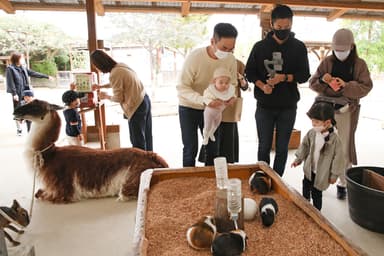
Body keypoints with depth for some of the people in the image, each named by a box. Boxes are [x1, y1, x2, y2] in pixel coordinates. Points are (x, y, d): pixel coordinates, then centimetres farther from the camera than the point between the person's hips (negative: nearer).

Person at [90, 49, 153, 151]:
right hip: (144, 100, 9)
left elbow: (118, 98, -14)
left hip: (136, 106, -9)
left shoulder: (114, 74, -21)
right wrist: (101, 86, 29)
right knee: (146, 135, 19)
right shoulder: (121, 65, 6)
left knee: (137, 140, 5)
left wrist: (106, 96, 5)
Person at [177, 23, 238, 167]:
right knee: (191, 149, -1)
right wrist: (204, 100, -40)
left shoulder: (231, 59, -13)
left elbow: (231, 84, -2)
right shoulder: (195, 57, -26)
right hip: (189, 108, -4)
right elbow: (182, 87, -26)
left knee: (213, 148, 10)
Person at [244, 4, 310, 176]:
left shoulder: (299, 47, 3)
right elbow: (249, 72, 5)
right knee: (264, 147, 7)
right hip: (265, 106, 0)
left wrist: (284, 77, -17)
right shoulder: (260, 46, 3)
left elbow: (304, 75, 0)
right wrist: (261, 85, -14)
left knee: (282, 148, 8)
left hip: (288, 106, 1)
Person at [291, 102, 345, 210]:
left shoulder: (335, 139, -23)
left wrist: (334, 174, -9)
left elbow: (338, 157, -15)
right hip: (309, 169, 5)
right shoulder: (312, 133, -8)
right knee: (306, 188, 19)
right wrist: (298, 159, 12)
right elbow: (304, 145, 8)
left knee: (316, 193, 5)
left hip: (322, 172, -5)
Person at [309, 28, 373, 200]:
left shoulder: (359, 64, 4)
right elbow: (312, 83, 4)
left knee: (345, 148, 5)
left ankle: (343, 183, 20)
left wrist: (346, 85, -20)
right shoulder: (327, 62, 5)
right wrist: (322, 80, -17)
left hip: (347, 110, 0)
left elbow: (366, 87, -3)